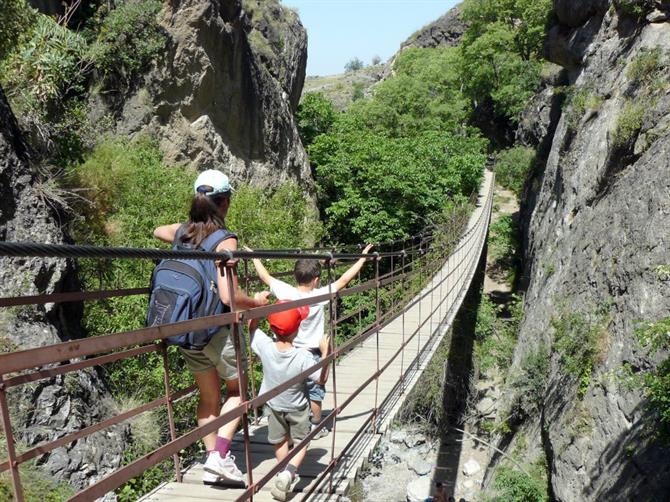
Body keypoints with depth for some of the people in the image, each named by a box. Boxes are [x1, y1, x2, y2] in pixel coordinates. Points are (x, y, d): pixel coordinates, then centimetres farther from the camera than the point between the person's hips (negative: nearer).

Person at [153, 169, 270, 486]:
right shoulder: (225, 240, -17)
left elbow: (158, 231, 27)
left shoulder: (182, 231, 2)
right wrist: (257, 301, -6)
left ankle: (213, 465, 25)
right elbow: (228, 297, -24)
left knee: (208, 396, 20)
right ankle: (220, 456, 4)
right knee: (237, 389, 17)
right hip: (218, 329, -6)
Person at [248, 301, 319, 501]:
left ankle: (288, 476, 33)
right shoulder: (302, 357, -34)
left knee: (280, 441, 23)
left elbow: (252, 327, -10)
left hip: (274, 405, 3)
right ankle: (289, 472, -7)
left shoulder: (265, 347, -29)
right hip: (297, 408, -2)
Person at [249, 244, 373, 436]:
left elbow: (265, 277, -1)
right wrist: (363, 258, -5)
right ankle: (316, 427, 27)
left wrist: (254, 256, 15)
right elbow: (344, 280, -14)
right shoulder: (319, 296, -19)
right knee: (314, 392, 14)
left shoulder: (286, 292, -13)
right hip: (312, 354, -3)